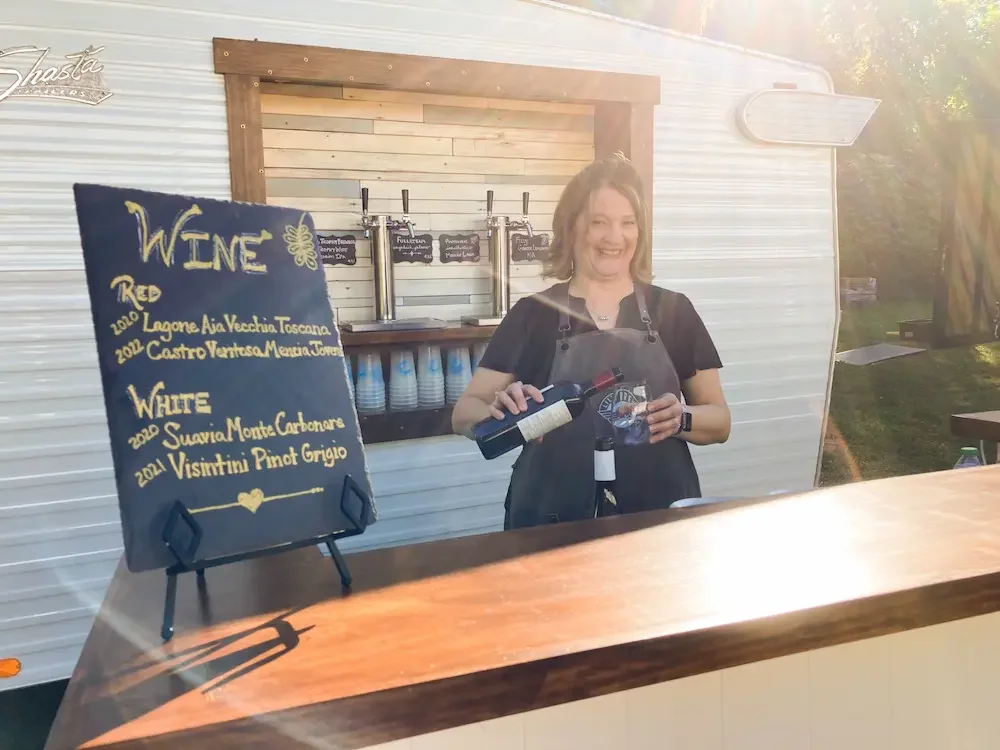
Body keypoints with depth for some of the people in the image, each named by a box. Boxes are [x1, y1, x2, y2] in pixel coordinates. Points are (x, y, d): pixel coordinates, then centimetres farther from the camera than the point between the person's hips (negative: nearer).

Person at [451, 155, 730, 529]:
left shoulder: (674, 311, 2)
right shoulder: (532, 315, -1)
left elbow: (719, 421, 5)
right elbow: (463, 414, -3)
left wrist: (681, 419, -16)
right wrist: (500, 410, -24)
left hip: (660, 517, 2)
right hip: (556, 520, -1)